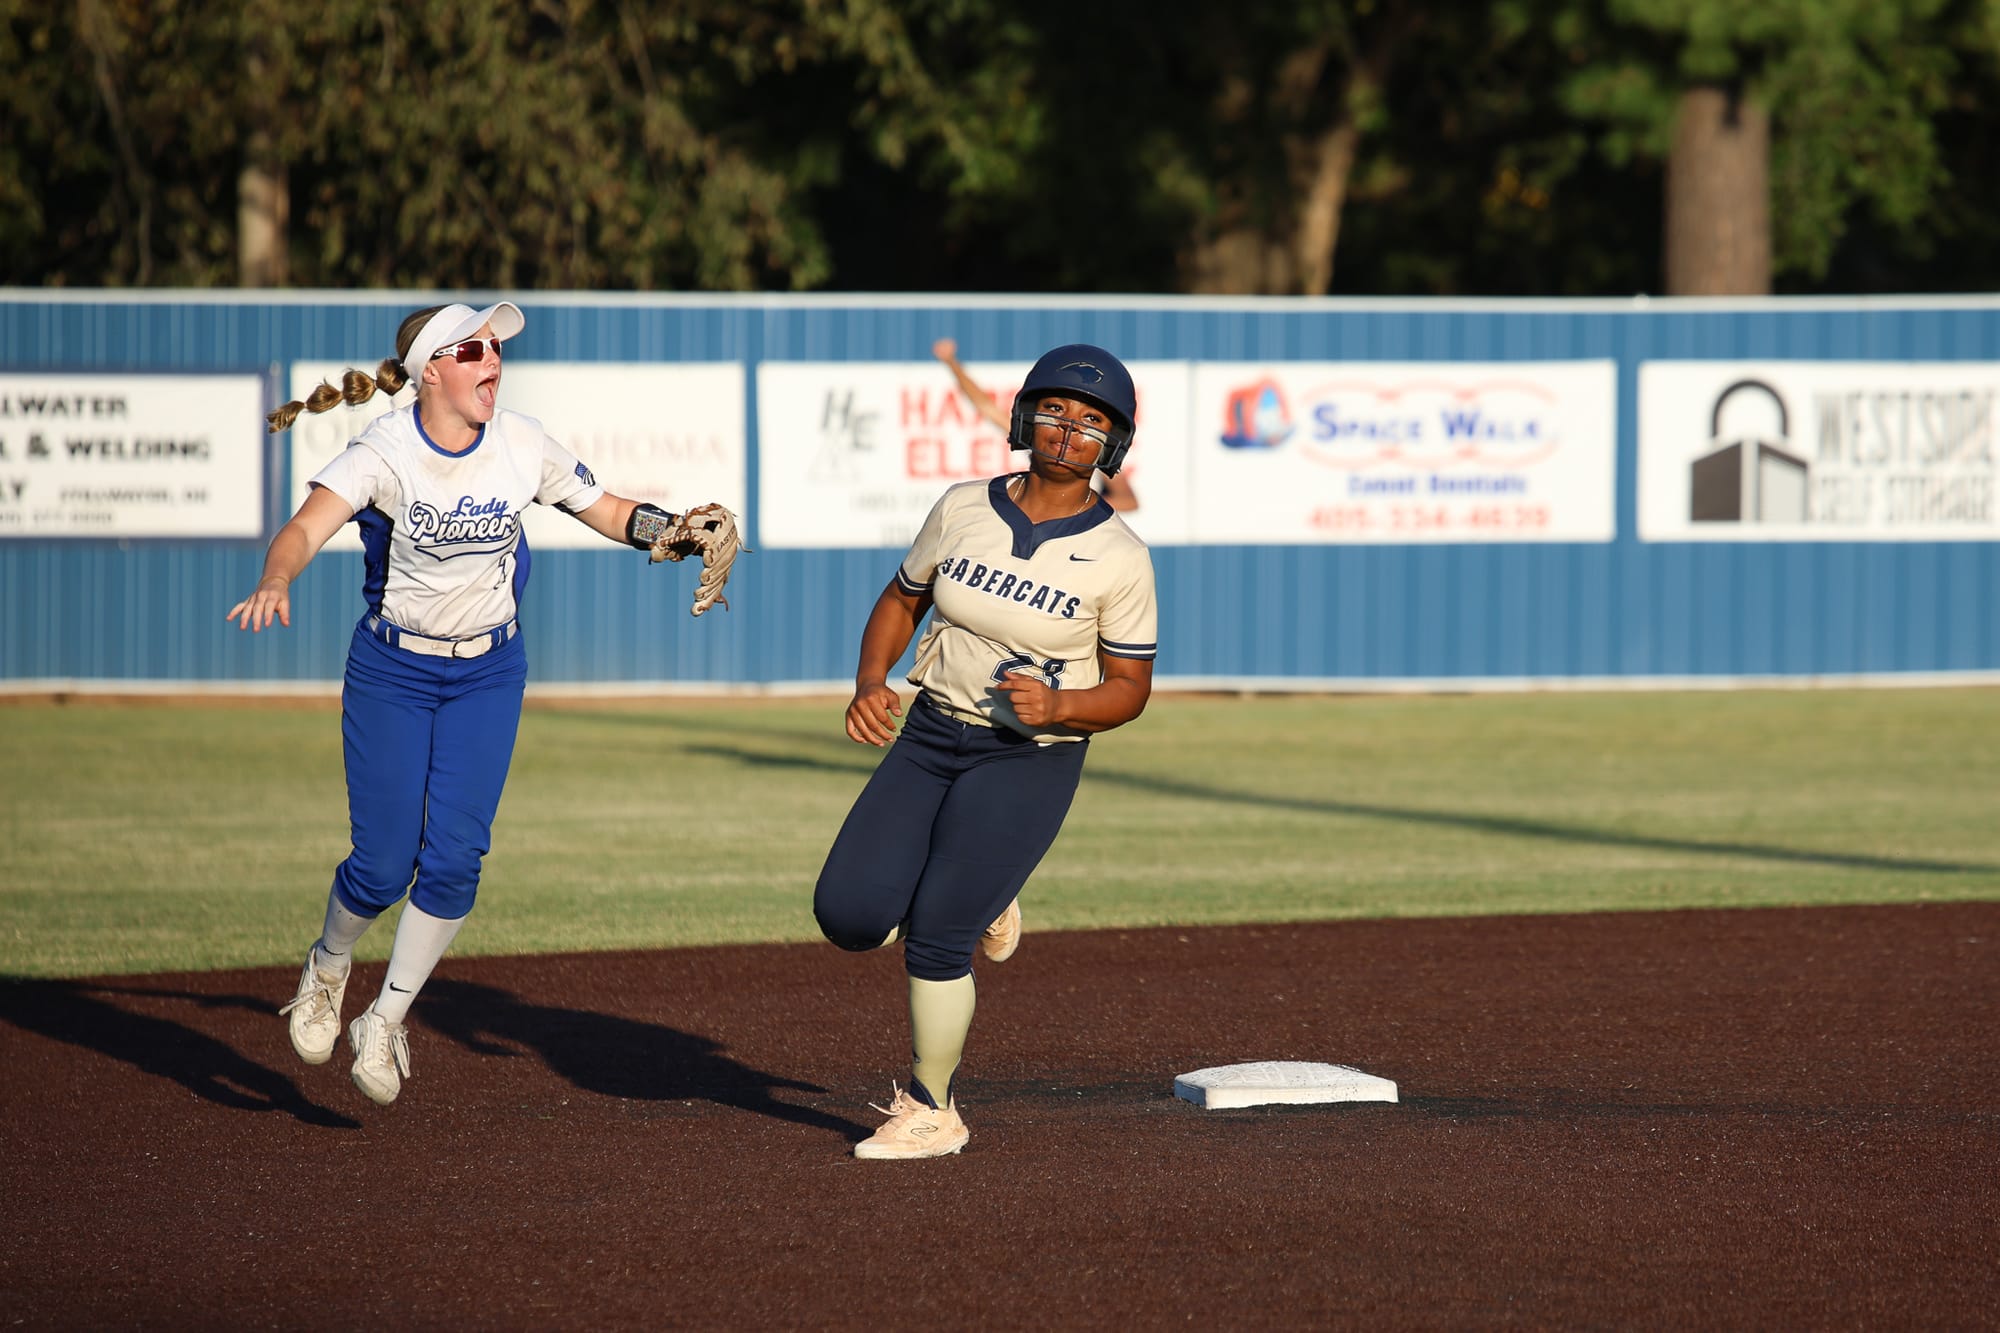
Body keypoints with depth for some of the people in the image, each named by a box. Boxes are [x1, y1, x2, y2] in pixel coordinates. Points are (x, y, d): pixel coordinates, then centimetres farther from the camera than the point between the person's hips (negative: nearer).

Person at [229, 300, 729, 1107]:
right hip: (391, 670, -3)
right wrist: (274, 584, -57)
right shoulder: (385, 452, -20)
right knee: (383, 866, -4)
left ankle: (386, 1021, 10)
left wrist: (680, 530, -15)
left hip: (488, 674, 3)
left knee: (454, 858, -9)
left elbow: (608, 511, 4)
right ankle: (327, 970, 30)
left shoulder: (522, 447, -9)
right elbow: (306, 528, -36)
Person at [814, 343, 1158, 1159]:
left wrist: (1059, 706, -25)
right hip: (929, 740, 4)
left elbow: (1129, 690, -5)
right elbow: (901, 601, 12)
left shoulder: (1120, 558, -10)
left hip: (1032, 760, -4)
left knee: (933, 937, -10)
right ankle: (978, 901, 23)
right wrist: (870, 683, -7)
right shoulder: (963, 509, 0)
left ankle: (931, 1114, 10)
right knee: (848, 914, -8)